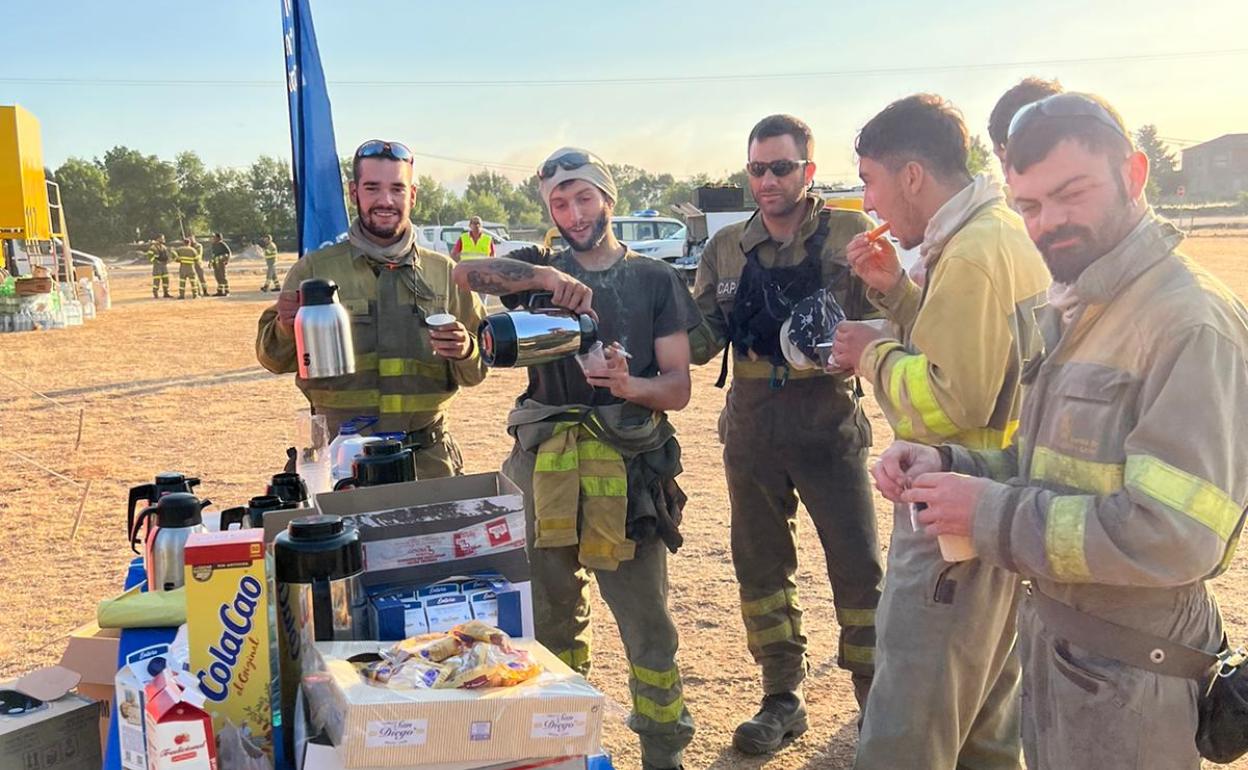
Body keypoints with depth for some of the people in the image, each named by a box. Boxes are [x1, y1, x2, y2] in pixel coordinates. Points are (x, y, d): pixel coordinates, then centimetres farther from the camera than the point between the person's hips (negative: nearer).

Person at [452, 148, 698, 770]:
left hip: (627, 468, -2)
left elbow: (678, 388, 3)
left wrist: (629, 385, -18)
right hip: (544, 466, 2)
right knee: (549, 616, 13)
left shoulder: (654, 280, 8)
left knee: (646, 620, -2)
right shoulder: (542, 269, 10)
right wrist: (544, 276, -24)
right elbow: (465, 272, -10)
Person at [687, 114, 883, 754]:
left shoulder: (851, 235, -3)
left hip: (830, 424, -3)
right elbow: (701, 341, 4)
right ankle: (781, 700, 26)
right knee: (760, 566, 11)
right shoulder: (726, 250, 7)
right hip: (751, 430, 4)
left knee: (858, 568, 2)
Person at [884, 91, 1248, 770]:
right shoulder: (1068, 313, 8)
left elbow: (1174, 536, -29)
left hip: (1127, 670, -8)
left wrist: (991, 514, -24)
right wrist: (946, 467, -5)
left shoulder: (1192, 322, -22)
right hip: (1050, 635, 8)